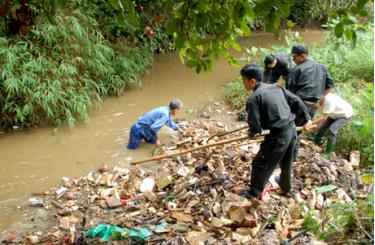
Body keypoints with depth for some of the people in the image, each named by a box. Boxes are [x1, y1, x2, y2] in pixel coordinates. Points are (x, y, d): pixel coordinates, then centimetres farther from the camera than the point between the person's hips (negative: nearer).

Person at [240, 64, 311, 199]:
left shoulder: (253, 98, -15)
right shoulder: (276, 86, 7)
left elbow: (255, 125, -16)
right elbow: (296, 101, 11)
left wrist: (251, 133, 6)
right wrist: (306, 118, 20)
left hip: (278, 136, -8)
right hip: (291, 129, 8)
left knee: (260, 164, 7)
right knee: (286, 161, 29)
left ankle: (253, 194, 18)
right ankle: (286, 185, 50)